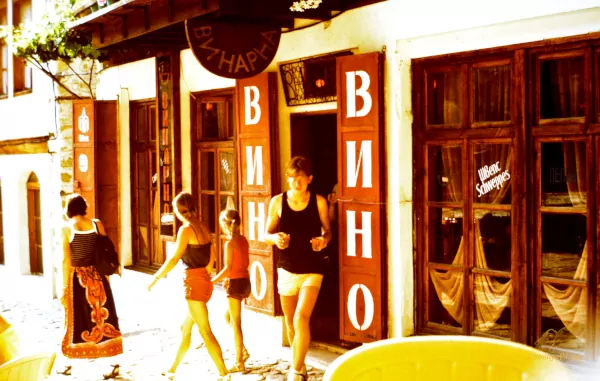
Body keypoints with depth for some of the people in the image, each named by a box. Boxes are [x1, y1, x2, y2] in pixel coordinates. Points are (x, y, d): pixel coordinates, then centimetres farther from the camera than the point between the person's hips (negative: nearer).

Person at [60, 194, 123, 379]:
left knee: (77, 321, 10)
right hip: (97, 277, 2)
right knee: (103, 318, 8)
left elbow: (66, 260, -9)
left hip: (77, 278, -2)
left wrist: (65, 287, -4)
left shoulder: (67, 228, -7)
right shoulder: (97, 224, 0)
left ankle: (69, 364, 23)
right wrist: (106, 278, 13)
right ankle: (115, 364, 9)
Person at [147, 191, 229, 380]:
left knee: (205, 332, -5)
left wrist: (156, 278, -9)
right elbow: (211, 258, 15)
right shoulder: (204, 228, 9)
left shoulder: (186, 229, -14)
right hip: (205, 281, 9)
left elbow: (174, 259, -18)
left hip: (194, 283, -8)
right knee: (186, 328, 19)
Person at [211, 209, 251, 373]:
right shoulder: (244, 240, 7)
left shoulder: (230, 243, -16)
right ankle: (242, 351, 19)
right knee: (228, 317, 22)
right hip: (245, 281, 8)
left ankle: (239, 363, 9)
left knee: (236, 323, 1)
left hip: (236, 284, -8)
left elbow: (227, 269, -20)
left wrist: (211, 282, -17)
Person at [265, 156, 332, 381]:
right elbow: (266, 234, 3)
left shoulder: (318, 202, -6)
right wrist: (275, 238, -19)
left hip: (311, 270, -3)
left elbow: (327, 230, 6)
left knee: (301, 318, -18)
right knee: (291, 323, 15)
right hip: (286, 269, 3)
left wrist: (324, 240, -16)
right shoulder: (278, 202, -3)